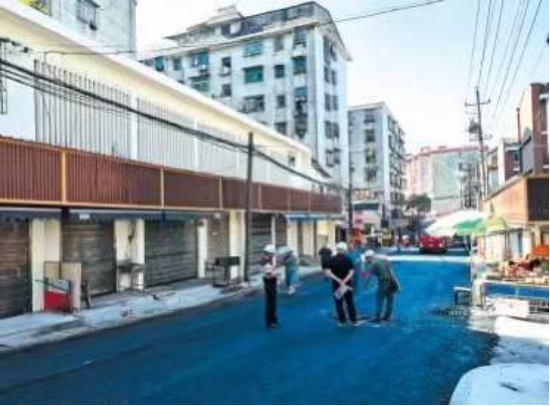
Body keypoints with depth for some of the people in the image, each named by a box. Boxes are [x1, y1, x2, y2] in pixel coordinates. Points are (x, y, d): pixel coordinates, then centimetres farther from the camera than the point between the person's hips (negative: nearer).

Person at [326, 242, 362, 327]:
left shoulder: (331, 260, -4)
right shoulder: (348, 260, -6)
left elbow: (328, 273, -15)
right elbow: (351, 272, -16)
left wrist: (338, 280, -19)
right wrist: (344, 281, -22)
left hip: (336, 285, 0)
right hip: (347, 285, 0)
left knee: (339, 303, 10)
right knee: (350, 303, 9)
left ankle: (342, 320, 15)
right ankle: (354, 320, 12)